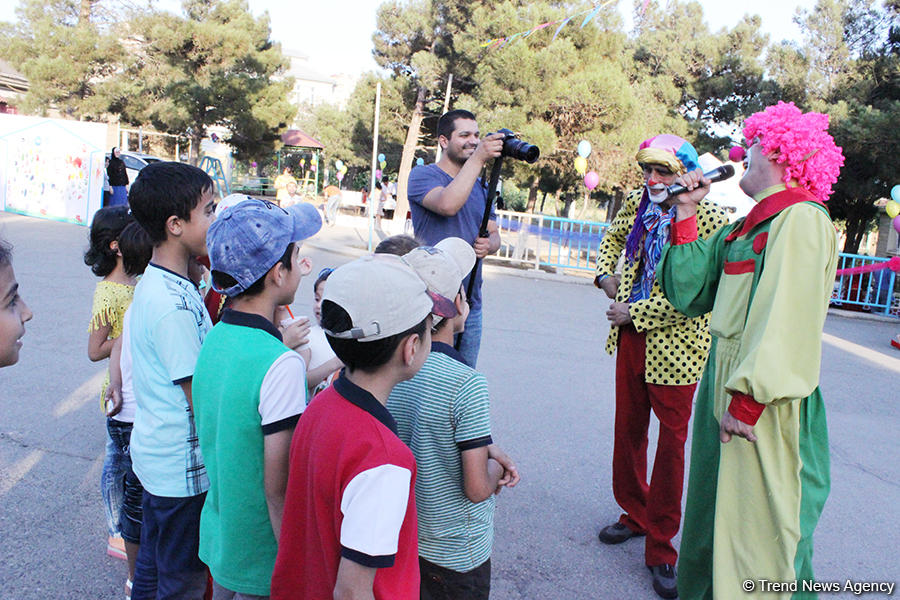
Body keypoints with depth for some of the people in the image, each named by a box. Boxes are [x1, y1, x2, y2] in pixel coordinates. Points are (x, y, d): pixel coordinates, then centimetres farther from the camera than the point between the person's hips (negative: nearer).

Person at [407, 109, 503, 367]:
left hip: (471, 305, 6)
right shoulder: (423, 176, -5)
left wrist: (488, 244, -6)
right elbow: (447, 205, -25)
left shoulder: (480, 186, 16)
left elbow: (494, 233, 18)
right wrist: (478, 159, -26)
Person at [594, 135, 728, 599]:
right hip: (631, 337, 6)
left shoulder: (708, 219, -16)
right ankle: (635, 514, 38)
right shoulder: (637, 203, 4)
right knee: (628, 431, 16)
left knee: (671, 444, 3)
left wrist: (635, 312, -17)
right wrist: (605, 273, 9)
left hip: (673, 346, -6)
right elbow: (614, 236, 26)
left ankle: (660, 551, 16)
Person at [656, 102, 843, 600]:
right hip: (726, 388, 9)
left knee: (756, 531, 1)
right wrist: (686, 213, 10)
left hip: (765, 406, -9)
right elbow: (688, 292, 11)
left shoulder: (802, 218, -12)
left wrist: (747, 399, -23)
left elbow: (787, 321, -21)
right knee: (710, 517, 20)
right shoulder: (743, 229, 15)